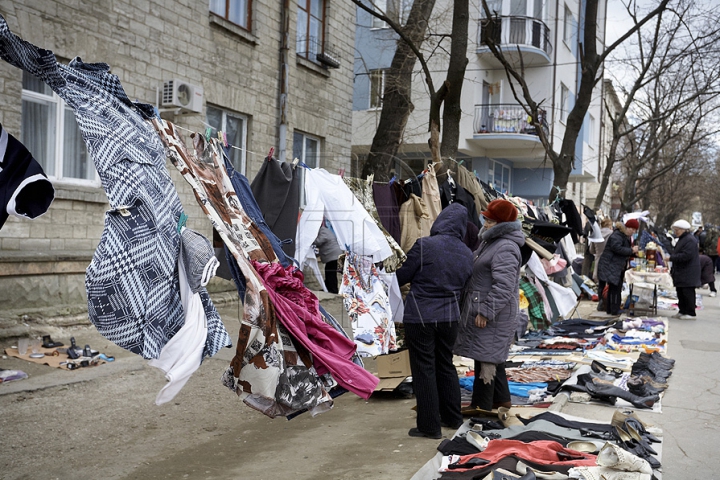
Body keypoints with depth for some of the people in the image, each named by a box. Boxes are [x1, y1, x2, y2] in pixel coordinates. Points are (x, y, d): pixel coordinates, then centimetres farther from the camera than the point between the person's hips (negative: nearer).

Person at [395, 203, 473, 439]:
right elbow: (463, 286, 11)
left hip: (421, 316, -5)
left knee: (424, 369, 4)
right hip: (450, 316, 6)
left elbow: (401, 276, -8)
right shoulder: (467, 254, 1)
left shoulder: (424, 245, -15)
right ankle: (452, 418, 31)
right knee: (446, 366, 20)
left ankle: (429, 426, 10)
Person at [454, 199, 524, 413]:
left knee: (485, 357, -4)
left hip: (493, 314, -11)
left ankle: (482, 405, 5)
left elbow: (503, 286, -27)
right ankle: (501, 399, 31)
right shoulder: (490, 241, 13)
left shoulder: (505, 249, -20)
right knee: (493, 355, 19)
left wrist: (486, 312, -26)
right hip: (482, 309, 11)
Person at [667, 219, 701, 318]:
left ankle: (690, 313, -1)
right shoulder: (682, 239, 18)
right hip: (681, 273, 10)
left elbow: (686, 255, -26)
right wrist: (673, 270, 20)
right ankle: (682, 311, 21)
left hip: (688, 273, -10)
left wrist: (671, 258, -20)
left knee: (688, 293, -6)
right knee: (681, 292, 13)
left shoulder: (690, 240, -16)